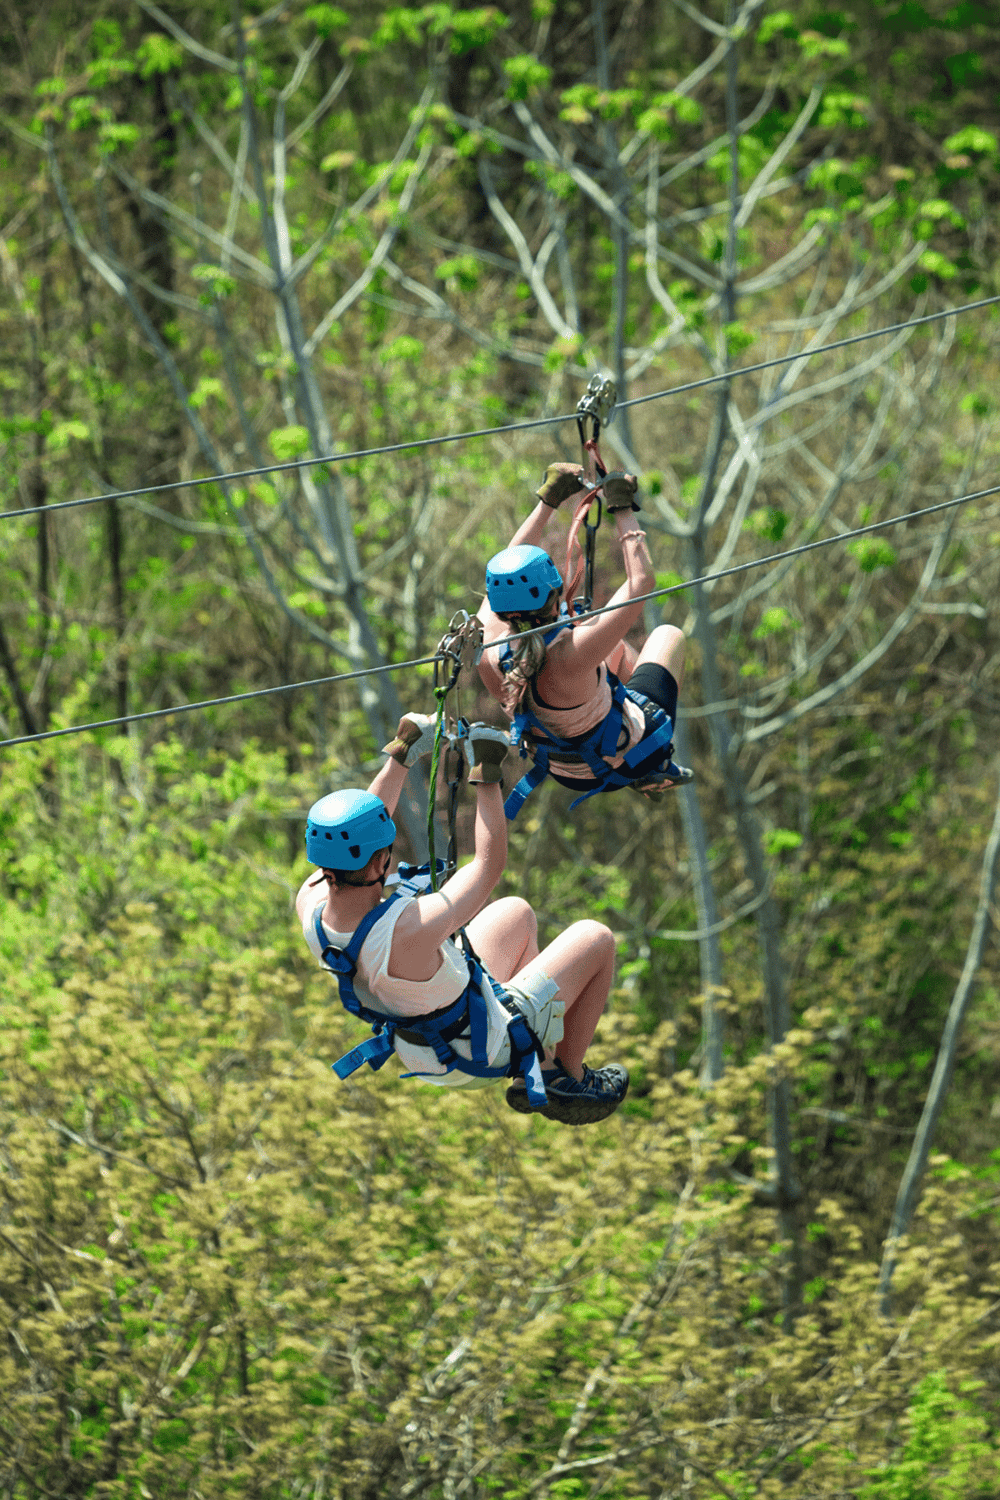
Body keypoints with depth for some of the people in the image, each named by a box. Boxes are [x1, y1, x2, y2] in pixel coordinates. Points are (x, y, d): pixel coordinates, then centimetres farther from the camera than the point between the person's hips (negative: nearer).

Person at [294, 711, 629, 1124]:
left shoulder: (311, 902, -23)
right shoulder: (410, 931, -44)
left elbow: (355, 833, -1)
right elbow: (490, 863, -27)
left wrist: (402, 754, 4)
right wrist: (486, 774, -19)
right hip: (487, 1051, -7)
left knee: (517, 913, 27)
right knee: (595, 939, 9)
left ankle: (537, 1074, 35)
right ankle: (567, 1082, 25)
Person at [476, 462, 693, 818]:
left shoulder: (488, 649, -27)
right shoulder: (570, 656, -42)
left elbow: (508, 571, -8)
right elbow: (640, 583, -32)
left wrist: (548, 500, -2)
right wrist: (623, 510, -22)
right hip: (630, 760, -5)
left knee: (620, 648, 29)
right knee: (669, 635, 20)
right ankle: (657, 771, 29)